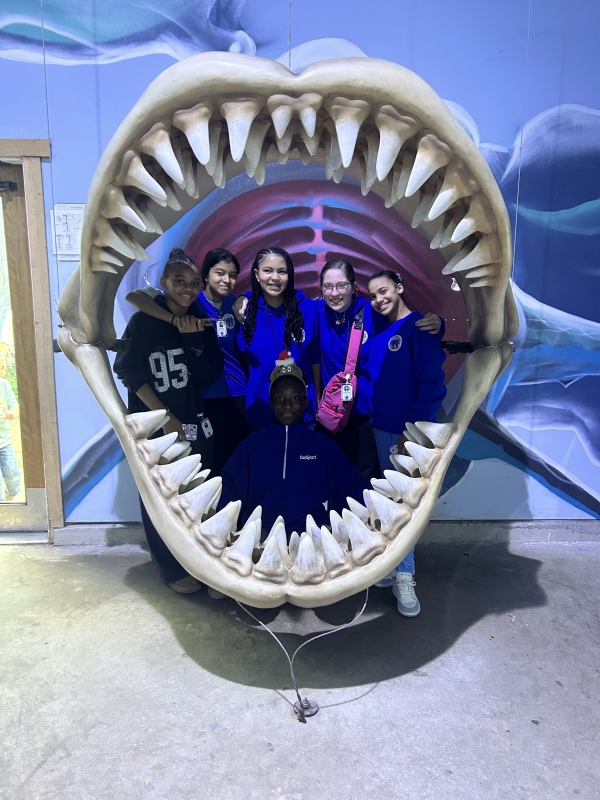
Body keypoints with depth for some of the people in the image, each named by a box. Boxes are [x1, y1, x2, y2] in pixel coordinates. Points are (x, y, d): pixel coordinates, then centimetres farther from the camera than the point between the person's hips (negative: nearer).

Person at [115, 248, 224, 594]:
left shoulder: (202, 324, 6)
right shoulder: (143, 322, -4)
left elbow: (208, 377, -2)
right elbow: (131, 375, -8)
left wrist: (193, 339, -13)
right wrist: (167, 418, -10)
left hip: (195, 424, 3)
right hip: (154, 425, -3)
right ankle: (173, 568, 21)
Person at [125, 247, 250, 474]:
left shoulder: (235, 303, 6)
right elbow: (133, 296, -18)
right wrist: (177, 319, -29)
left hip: (242, 394, 4)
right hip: (210, 397, -3)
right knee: (218, 463, 7)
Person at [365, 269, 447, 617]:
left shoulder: (423, 327, -9)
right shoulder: (377, 335, 11)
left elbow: (432, 384, -15)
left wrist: (413, 430, -18)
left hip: (409, 432, -6)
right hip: (380, 429, 6)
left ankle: (404, 578, 10)